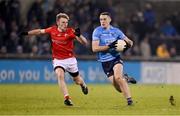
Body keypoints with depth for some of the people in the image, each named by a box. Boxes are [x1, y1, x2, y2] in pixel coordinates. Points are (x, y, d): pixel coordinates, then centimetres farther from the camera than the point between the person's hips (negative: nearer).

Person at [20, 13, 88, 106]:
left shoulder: (70, 32, -15)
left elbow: (85, 43, -19)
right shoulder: (52, 30, -7)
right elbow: (40, 31, 12)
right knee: (60, 75, -28)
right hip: (57, 59, 1)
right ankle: (67, 97, -29)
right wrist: (27, 33, 6)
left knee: (77, 80, 13)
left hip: (70, 59, -1)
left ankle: (83, 85, 51)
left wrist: (79, 35, -38)